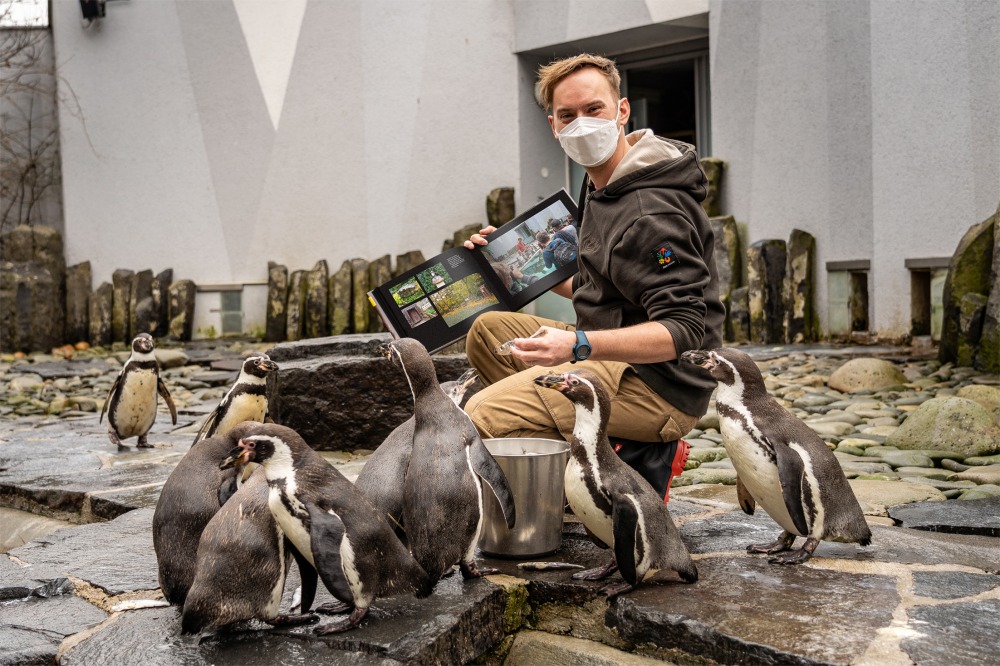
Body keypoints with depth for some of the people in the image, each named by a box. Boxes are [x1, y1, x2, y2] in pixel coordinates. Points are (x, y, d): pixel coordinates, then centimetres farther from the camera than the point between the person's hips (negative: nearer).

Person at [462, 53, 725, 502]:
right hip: (615, 359, 11)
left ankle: (637, 465, -6)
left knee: (485, 414, -21)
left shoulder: (651, 213, -19)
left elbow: (685, 330, -26)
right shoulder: (605, 189, 13)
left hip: (661, 384, -11)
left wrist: (578, 345, -37)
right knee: (488, 330, 14)